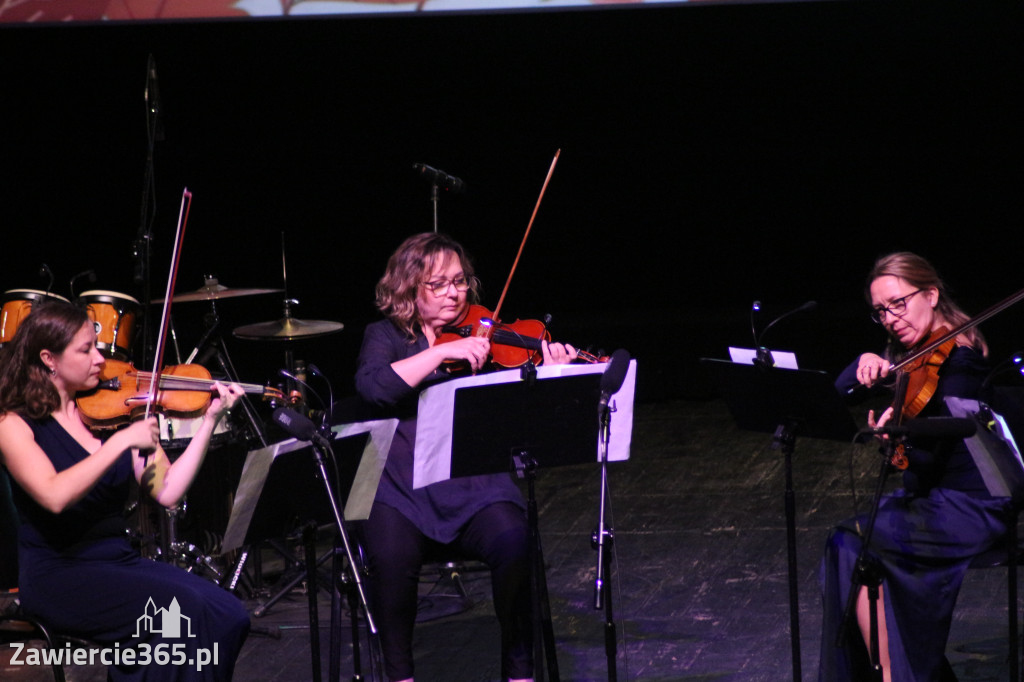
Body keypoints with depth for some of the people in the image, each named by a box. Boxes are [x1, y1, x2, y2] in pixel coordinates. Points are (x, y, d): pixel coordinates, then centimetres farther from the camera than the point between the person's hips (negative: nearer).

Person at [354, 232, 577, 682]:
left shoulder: (484, 339, 12)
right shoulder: (387, 336, 10)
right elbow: (372, 387, -12)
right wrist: (442, 351, -17)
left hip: (476, 490, 1)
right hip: (402, 492, -1)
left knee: (516, 547, -29)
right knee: (391, 556, -32)